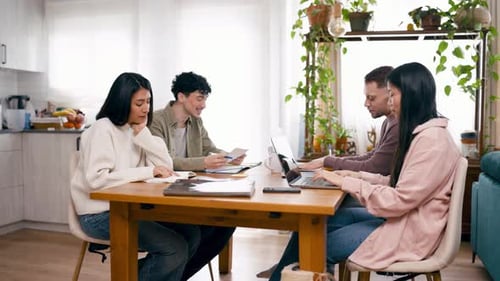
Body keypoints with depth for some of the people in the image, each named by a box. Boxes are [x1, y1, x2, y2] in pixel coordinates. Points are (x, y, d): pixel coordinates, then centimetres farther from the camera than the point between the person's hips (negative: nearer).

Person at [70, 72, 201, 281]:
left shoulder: (136, 130, 11)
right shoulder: (103, 129, -13)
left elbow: (166, 167, 1)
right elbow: (96, 179, -26)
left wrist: (142, 131, -7)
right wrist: (148, 172, -24)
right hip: (101, 214, -8)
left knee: (190, 233, -5)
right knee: (175, 247, -19)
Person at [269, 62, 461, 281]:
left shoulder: (432, 140, -21)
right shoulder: (420, 133, 10)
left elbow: (398, 201, -24)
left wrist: (345, 183, -18)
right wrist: (357, 176, 3)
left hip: (410, 231, -9)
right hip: (399, 218, 9)